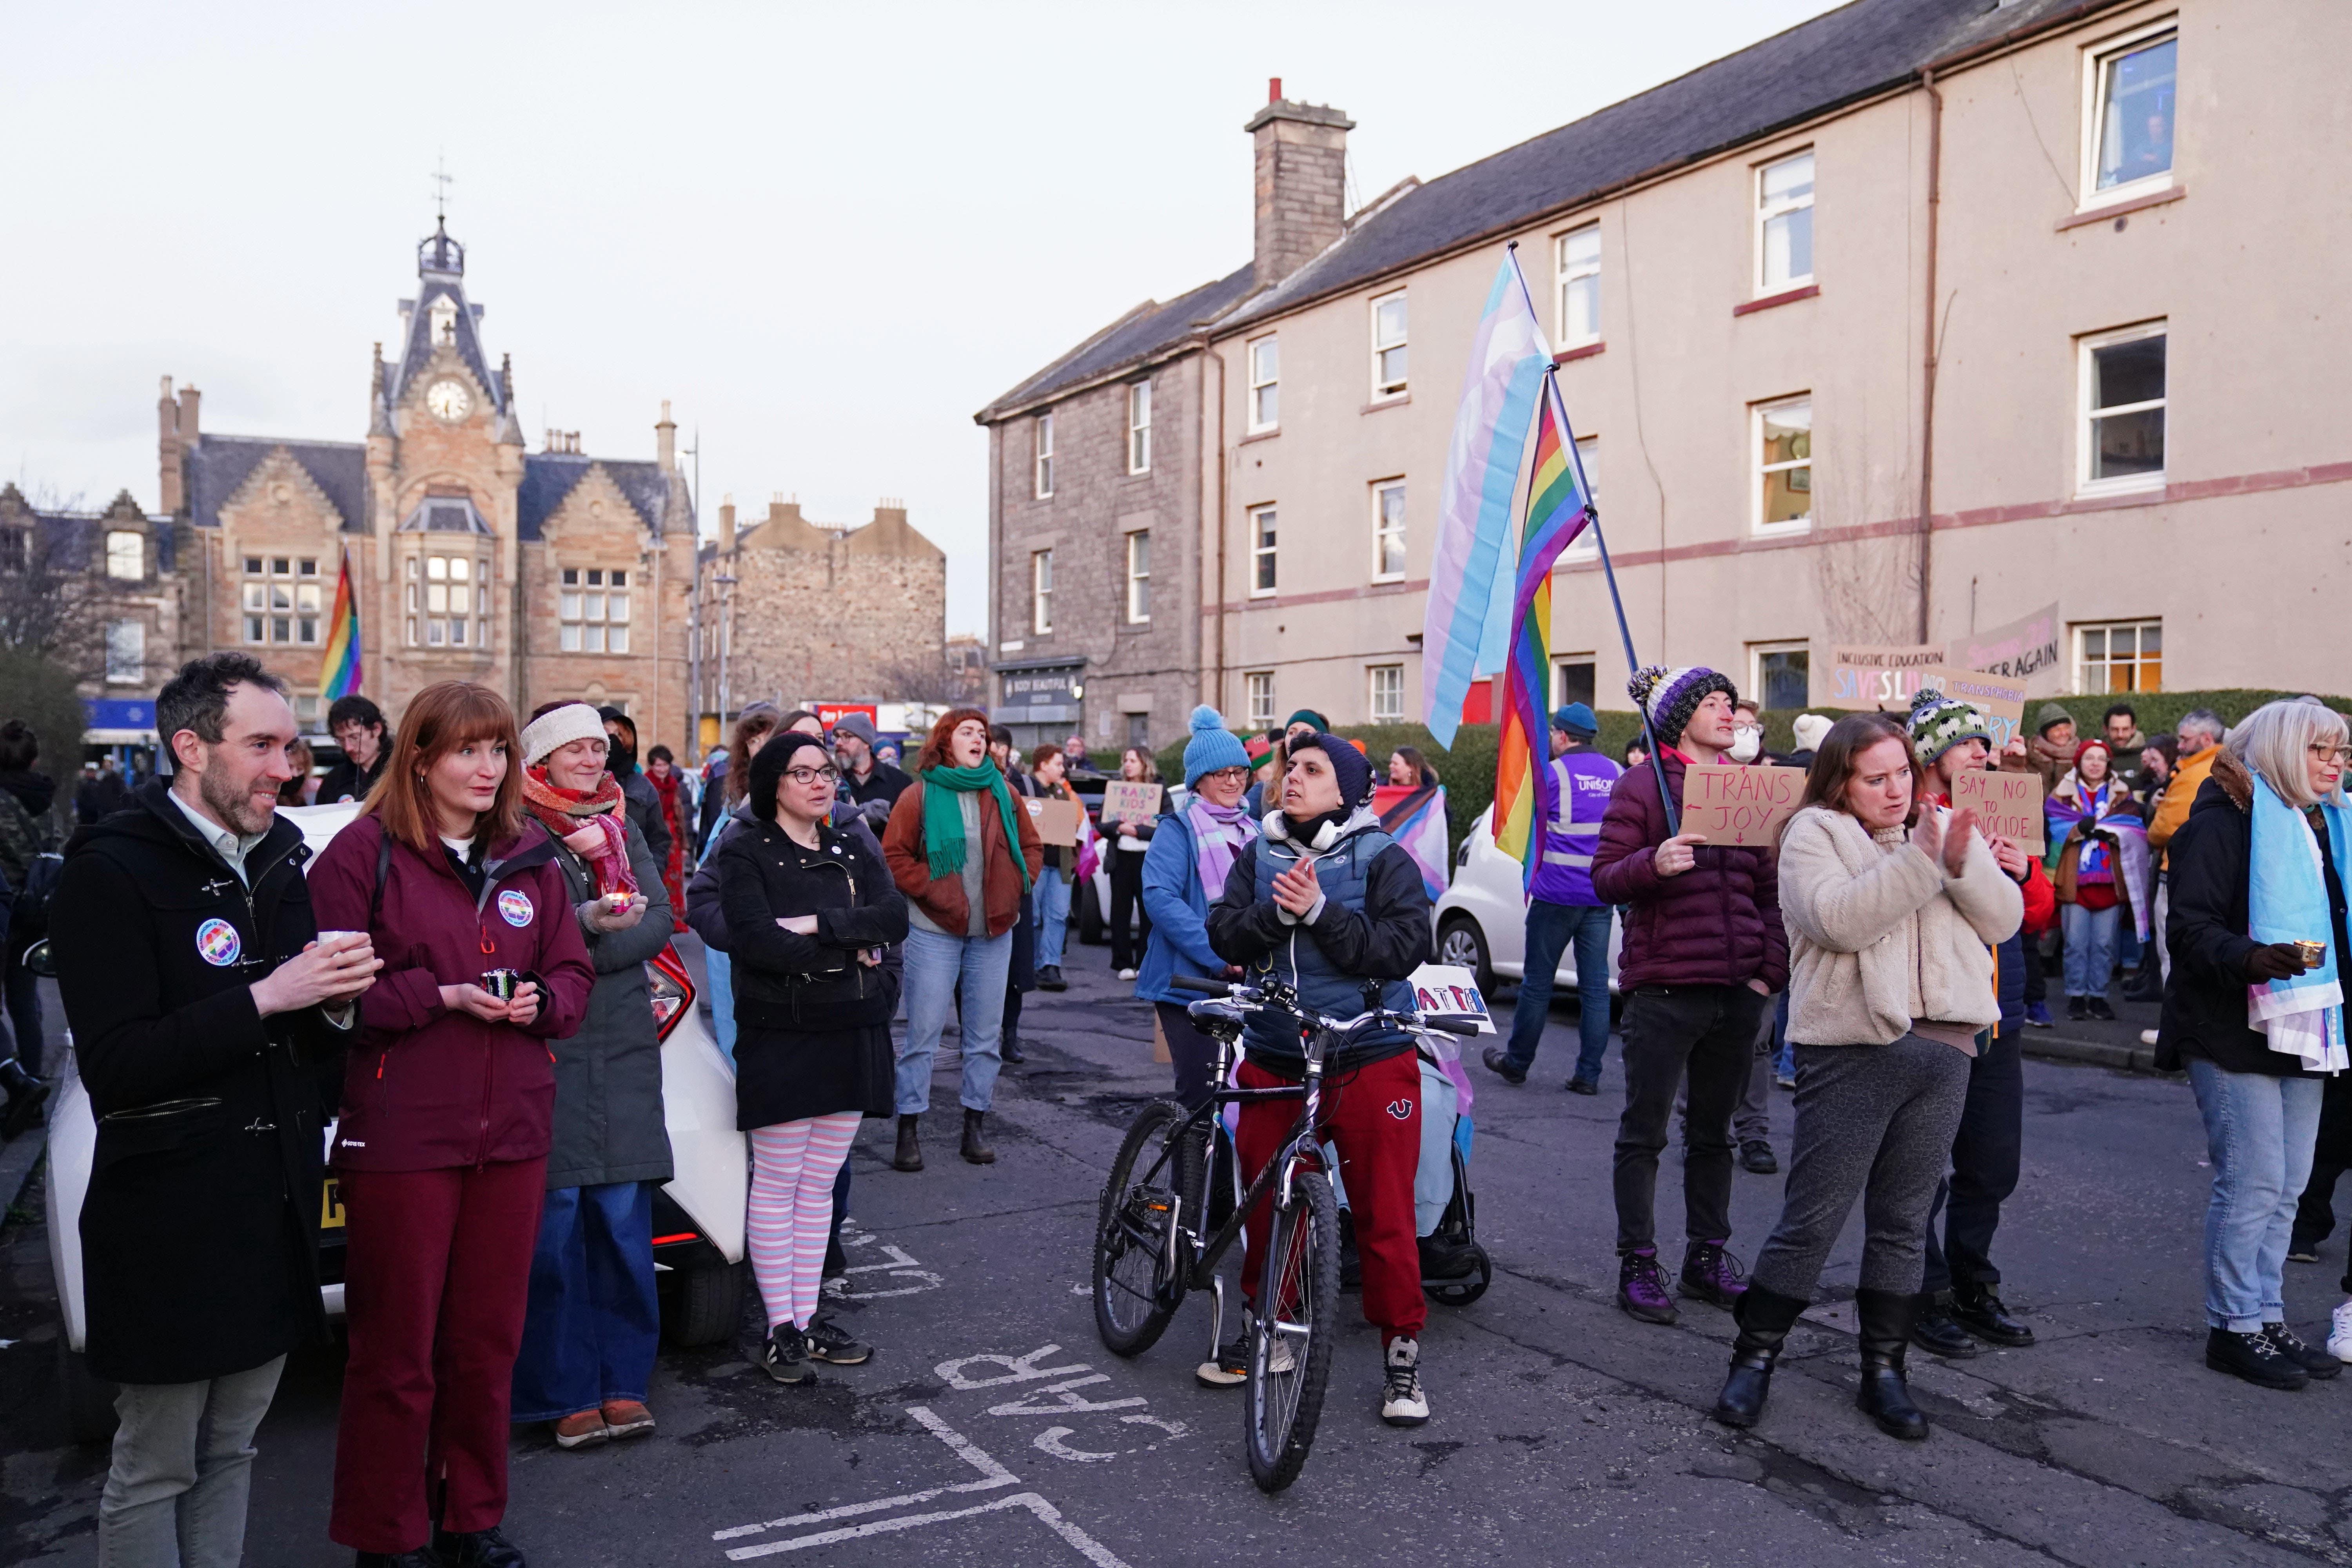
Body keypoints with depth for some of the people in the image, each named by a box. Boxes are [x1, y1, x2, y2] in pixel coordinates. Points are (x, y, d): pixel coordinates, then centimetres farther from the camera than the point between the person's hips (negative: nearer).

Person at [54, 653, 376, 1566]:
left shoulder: (277, 858, 11)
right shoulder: (113, 870, -11)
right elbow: (111, 1068, -19)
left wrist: (336, 1005, -4)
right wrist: (265, 998, -23)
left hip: (275, 1207, 7)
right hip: (171, 1218, -6)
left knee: (230, 1451, 16)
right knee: (154, 1472, 5)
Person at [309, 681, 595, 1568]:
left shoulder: (531, 858, 10)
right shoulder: (365, 853, -5)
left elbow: (574, 976, 12)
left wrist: (539, 999, -9)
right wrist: (441, 997, -18)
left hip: (513, 1131, 5)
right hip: (400, 1135, -4)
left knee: (489, 1337, 13)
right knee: (397, 1346, 6)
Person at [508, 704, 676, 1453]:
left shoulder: (621, 826, 14)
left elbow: (659, 919, 3)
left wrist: (577, 953, -11)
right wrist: (593, 922, -26)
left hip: (624, 1052, 4)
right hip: (545, 1049, -4)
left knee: (624, 1219, 6)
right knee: (555, 1226, 0)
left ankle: (623, 1382, 17)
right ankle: (566, 1394, 11)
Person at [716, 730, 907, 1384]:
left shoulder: (853, 851, 13)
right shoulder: (746, 852, -3)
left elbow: (895, 918, -3)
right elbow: (757, 941, -17)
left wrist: (817, 924, -16)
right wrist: (850, 952, -14)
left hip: (852, 1036, 5)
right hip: (781, 1037, -5)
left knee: (819, 1185, 11)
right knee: (778, 1186, 1)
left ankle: (808, 1319, 20)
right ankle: (780, 1330, 10)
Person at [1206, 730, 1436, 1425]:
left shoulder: (1383, 859, -4)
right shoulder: (1259, 853, 8)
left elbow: (1404, 947, -14)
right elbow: (1224, 935, 1)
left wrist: (1320, 911, -21)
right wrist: (1276, 911, -17)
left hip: (1370, 1062, -4)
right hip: (1273, 1060, 4)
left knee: (1384, 1213, 0)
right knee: (1266, 1203, 13)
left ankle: (1402, 1350, 14)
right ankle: (1264, 1322, 33)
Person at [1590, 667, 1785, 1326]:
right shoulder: (1641, 784, -3)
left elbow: (1768, 888, 17)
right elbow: (1604, 879, -7)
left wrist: (1771, 968, 7)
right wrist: (1653, 863, -26)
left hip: (1737, 992, 6)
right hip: (1664, 989, -5)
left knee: (1714, 1133, 14)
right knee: (1645, 1132, 1)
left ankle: (1707, 1257, 24)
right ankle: (1638, 1265, 10)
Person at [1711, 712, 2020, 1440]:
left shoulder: (1947, 828, 15)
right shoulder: (1815, 833, 0)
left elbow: (2004, 919, 6)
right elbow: (1840, 920, -18)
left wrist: (1965, 866, -10)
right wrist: (1921, 862, -21)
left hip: (1943, 1048, 5)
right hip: (1854, 1049, -5)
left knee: (1903, 1222, 12)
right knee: (1812, 1220, -2)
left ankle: (1883, 1371, 23)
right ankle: (1754, 1358, 13)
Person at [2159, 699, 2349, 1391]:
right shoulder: (2224, 822, -11)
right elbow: (2189, 927, -19)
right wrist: (2248, 960, -35)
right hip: (2234, 1031, -9)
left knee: (2287, 1185, 12)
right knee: (2252, 1181, -7)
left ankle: (2266, 1317, 22)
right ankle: (2233, 1327, 4)